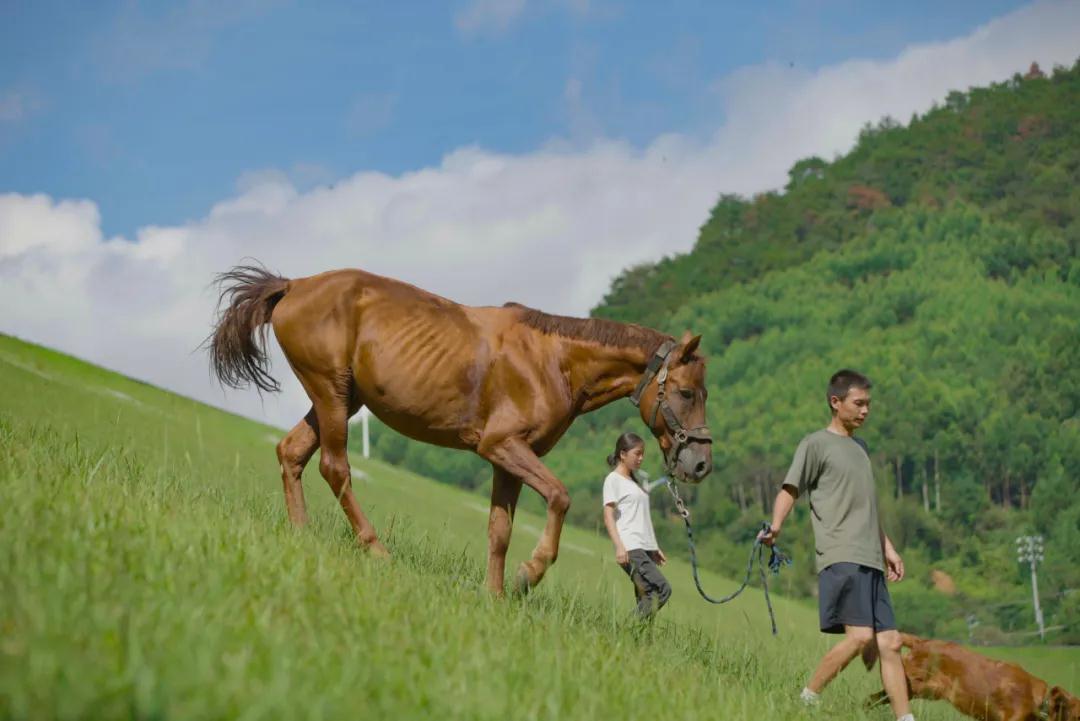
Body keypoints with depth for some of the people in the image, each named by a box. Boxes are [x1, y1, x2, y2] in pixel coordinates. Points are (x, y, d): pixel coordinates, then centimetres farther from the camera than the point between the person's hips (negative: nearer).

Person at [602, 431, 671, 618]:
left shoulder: (637, 477, 22)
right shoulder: (613, 480, -2)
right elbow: (608, 517, -10)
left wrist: (655, 548, 25)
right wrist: (619, 546, -21)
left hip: (646, 547, 8)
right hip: (630, 549, -8)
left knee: (646, 597, 0)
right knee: (662, 589, -20)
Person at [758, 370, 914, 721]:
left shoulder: (860, 447, 24)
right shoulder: (817, 444, 1)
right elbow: (789, 490, -7)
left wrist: (888, 548, 30)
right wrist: (775, 527, -25)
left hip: (871, 561, 8)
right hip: (841, 558, -8)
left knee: (890, 643, 2)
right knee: (860, 636, -20)